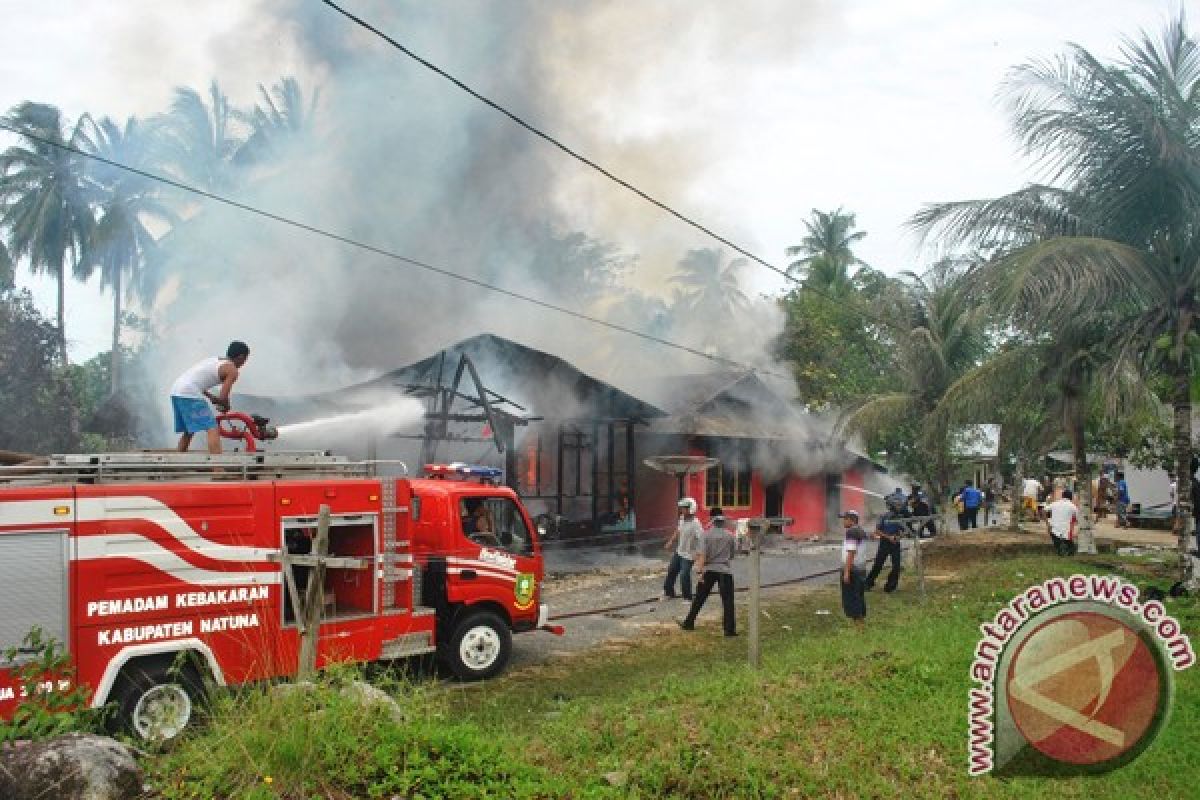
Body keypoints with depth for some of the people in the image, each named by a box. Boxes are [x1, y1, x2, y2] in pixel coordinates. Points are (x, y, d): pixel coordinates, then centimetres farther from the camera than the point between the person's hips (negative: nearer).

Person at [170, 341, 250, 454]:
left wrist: (211, 397, 30)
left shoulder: (214, 360, 24)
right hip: (190, 395, -9)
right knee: (213, 430, -9)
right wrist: (226, 407, 13)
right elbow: (223, 397, -8)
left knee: (188, 432, 22)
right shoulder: (232, 370, -1)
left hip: (176, 391, 9)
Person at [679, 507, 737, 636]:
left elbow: (702, 554, -16)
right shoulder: (730, 536, 0)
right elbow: (732, 555, 8)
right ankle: (729, 629, -1)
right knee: (727, 601, 2)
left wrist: (700, 570, -19)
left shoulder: (706, 534, -6)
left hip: (709, 570, 0)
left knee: (699, 599, 11)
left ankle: (689, 623, 19)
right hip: (725, 570, 0)